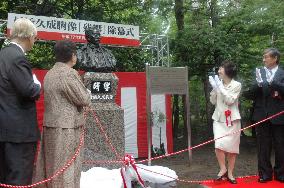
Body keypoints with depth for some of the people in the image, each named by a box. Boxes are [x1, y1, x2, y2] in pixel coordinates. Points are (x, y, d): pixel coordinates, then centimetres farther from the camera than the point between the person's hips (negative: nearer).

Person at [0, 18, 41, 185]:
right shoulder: (18, 58, -17)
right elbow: (29, 90, -25)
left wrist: (32, 84, 12)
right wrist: (37, 85, -5)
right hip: (19, 128, -9)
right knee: (20, 178, -1)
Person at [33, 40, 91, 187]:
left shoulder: (49, 74, 11)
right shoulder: (69, 73, -15)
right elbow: (84, 100, -15)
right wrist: (86, 93, 6)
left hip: (50, 125, 8)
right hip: (66, 127, -8)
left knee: (50, 163, 16)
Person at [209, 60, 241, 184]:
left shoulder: (236, 85, -3)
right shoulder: (219, 83, 6)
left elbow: (230, 100, -16)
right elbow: (213, 101, 8)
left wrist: (220, 87, -16)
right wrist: (214, 88, -4)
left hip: (232, 119, -2)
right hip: (219, 118, 2)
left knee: (232, 147, 4)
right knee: (219, 145, -12)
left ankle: (230, 173, 15)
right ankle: (223, 169, 5)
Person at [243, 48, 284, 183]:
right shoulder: (258, 72, 6)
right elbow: (248, 94, -1)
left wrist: (273, 83, -23)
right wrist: (257, 85, -18)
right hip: (262, 115, 1)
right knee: (263, 147, 7)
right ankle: (265, 173, 17)